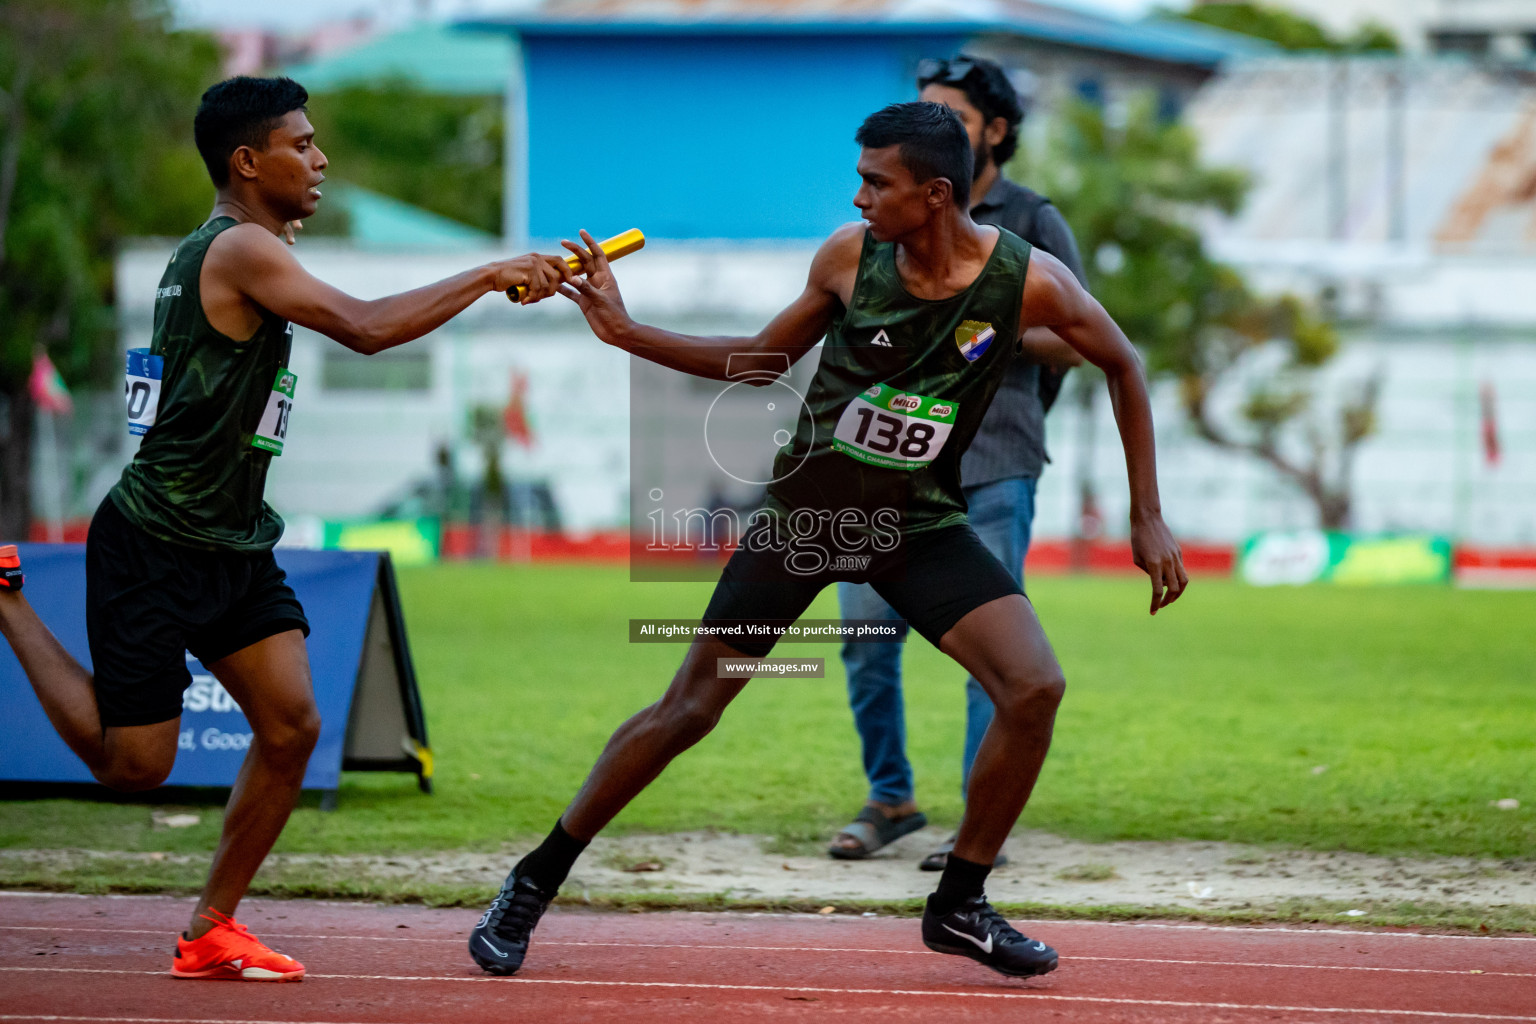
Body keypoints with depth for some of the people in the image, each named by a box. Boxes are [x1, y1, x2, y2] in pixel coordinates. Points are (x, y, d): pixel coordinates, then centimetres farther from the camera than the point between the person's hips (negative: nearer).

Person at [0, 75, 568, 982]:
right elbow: (365, 328, -28)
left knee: (291, 726, -3)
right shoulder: (241, 249, -18)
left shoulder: (244, 251, 14)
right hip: (155, 548, -10)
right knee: (134, 763, -2)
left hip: (232, 546, 10)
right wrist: (491, 276, -20)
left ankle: (212, 931, 6)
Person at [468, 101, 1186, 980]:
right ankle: (533, 884, 13)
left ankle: (959, 905, 0)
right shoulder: (849, 256, -13)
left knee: (1036, 688, -18)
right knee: (690, 708, -1)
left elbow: (1124, 366, 1)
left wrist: (1149, 519, 1)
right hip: (806, 507, 0)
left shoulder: (1027, 280, -16)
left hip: (921, 521, 0)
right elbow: (764, 358, 4)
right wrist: (627, 333, -3)